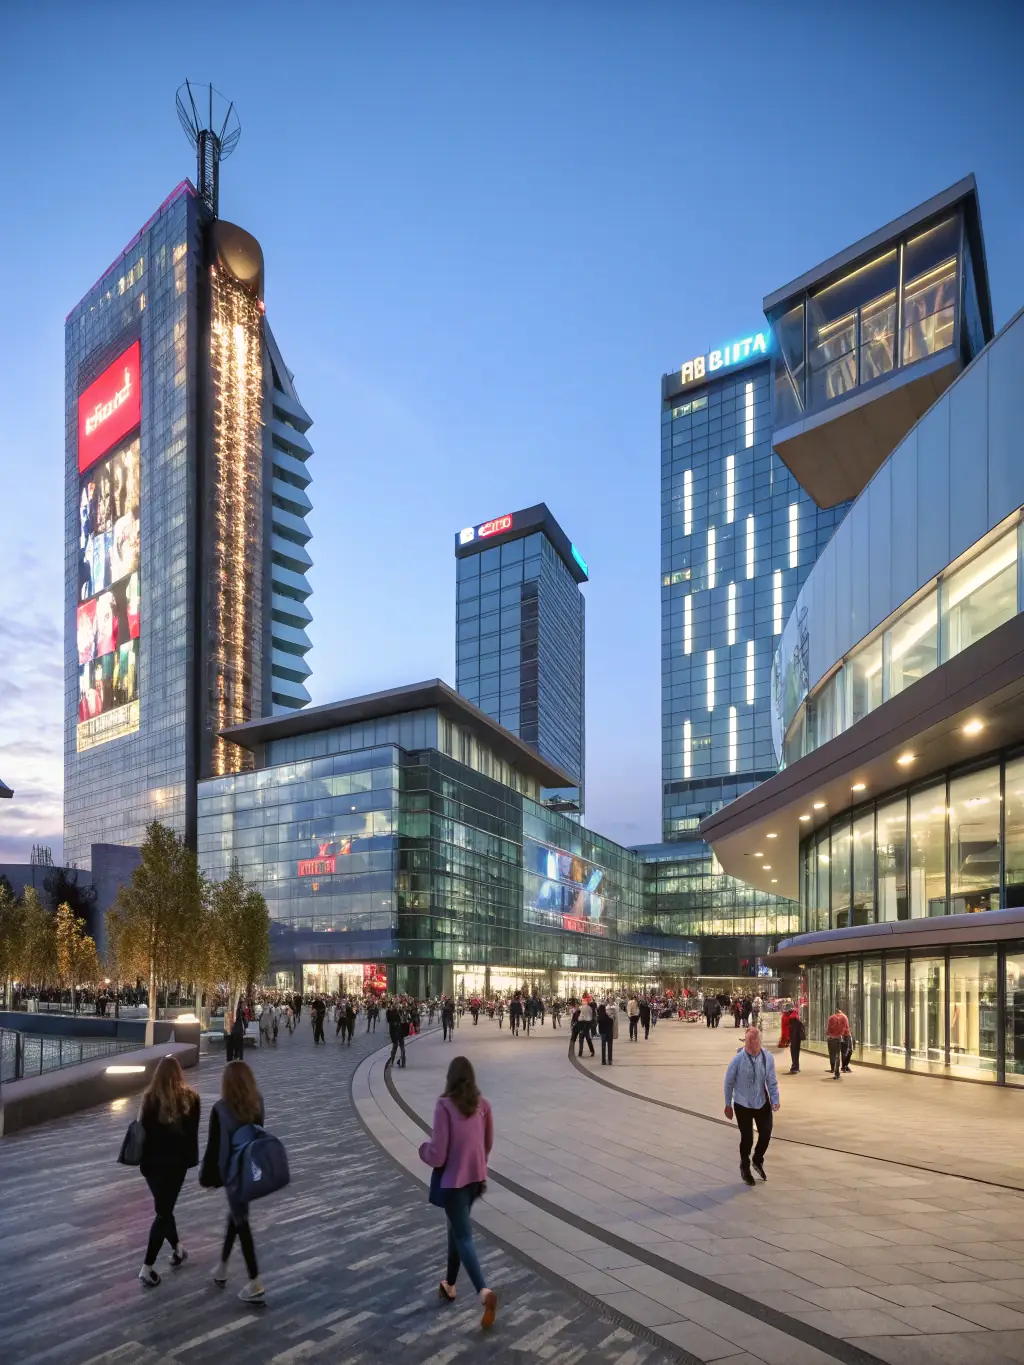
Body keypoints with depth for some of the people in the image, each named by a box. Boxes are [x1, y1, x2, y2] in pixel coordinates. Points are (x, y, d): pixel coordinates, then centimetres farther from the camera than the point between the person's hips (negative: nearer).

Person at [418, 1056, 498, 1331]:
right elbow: (488, 1143, 10)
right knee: (456, 1228, 24)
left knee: (463, 1237, -1)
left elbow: (437, 1155, -17)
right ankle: (449, 1284, 37)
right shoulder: (482, 1104, -3)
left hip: (453, 1180, -6)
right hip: (476, 1177, 6)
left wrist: (423, 1148, 4)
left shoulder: (445, 1105, -19)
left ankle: (484, 1292, -17)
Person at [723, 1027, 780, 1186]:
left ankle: (758, 1161, 38)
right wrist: (728, 1105, -4)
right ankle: (745, 1168, 32)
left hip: (763, 1103, 3)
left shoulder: (768, 1058, -14)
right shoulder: (738, 1059, -22)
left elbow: (772, 1082, -4)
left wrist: (775, 1100, -16)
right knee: (747, 1138, 4)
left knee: (766, 1134, 7)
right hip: (743, 1105, -3)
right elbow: (729, 1083, -10)